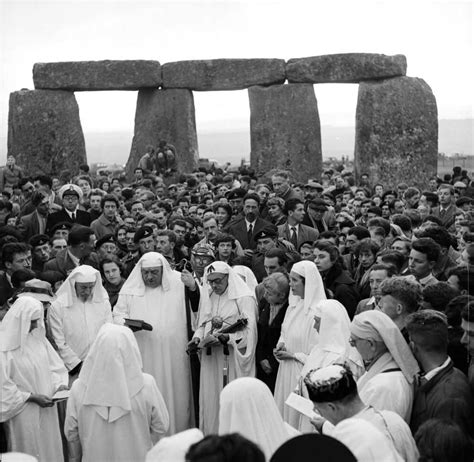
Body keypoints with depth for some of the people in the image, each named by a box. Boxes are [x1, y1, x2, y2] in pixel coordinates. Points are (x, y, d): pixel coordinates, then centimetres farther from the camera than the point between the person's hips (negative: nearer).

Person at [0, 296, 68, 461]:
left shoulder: (38, 338, 1)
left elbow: (54, 366, 10)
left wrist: (60, 385, -7)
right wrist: (32, 397, -17)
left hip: (46, 408, 6)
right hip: (24, 414, -5)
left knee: (50, 448, 14)